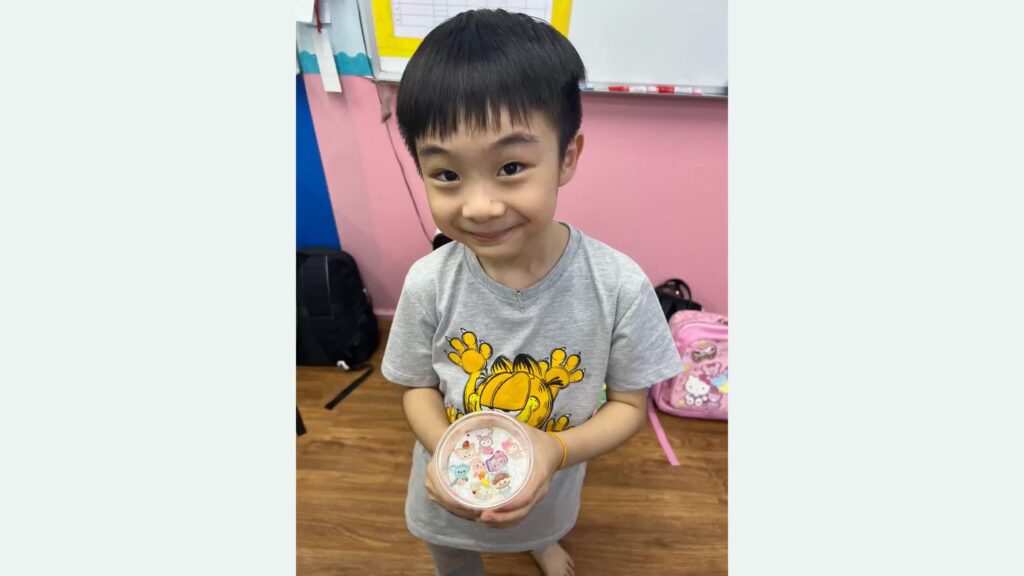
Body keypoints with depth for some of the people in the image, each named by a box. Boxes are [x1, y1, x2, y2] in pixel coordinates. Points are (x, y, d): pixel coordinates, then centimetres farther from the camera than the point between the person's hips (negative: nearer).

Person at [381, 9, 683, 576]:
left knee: (543, 523, 37)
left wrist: (556, 449, -34)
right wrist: (443, 446, -31)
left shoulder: (620, 286, -30)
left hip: (549, 483, 2)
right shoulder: (428, 284, -27)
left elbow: (629, 403, -16)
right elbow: (419, 387, -11)